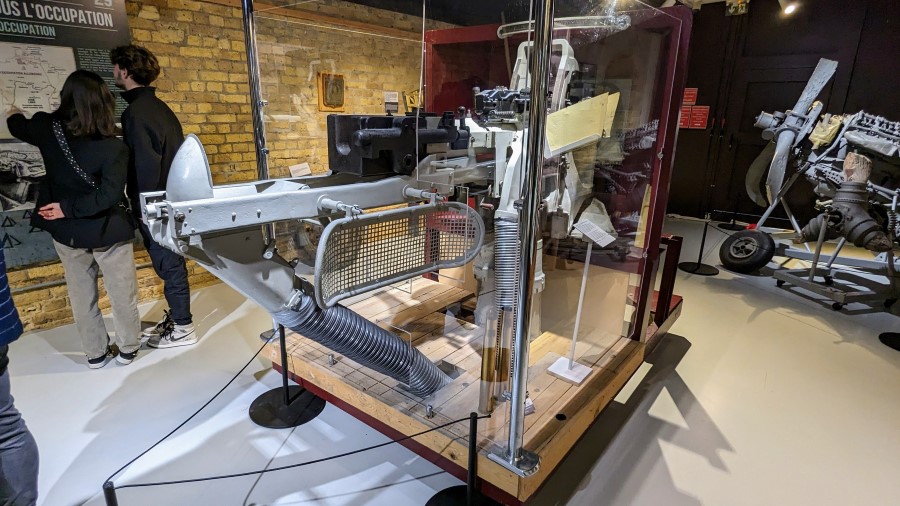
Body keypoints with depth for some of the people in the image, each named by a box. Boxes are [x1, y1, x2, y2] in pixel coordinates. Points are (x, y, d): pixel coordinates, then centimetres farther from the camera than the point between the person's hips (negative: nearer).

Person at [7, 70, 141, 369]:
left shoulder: (48, 129, -8)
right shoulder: (113, 147, -21)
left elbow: (20, 128, 17)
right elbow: (110, 195, -26)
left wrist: (13, 115, 39)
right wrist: (69, 207, -13)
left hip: (67, 230, 4)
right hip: (108, 230, -4)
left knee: (82, 295, 17)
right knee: (122, 292, 11)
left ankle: (96, 353, 27)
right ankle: (128, 348, 24)